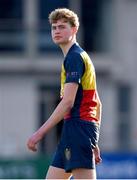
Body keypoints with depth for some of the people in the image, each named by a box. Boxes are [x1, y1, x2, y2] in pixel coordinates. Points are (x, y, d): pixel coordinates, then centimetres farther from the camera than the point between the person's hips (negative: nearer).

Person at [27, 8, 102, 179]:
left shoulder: (74, 57, -9)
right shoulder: (81, 56, 22)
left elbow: (68, 102, -18)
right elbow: (97, 103, 24)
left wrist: (40, 132, -18)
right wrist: (93, 142, 25)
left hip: (77, 125, -10)